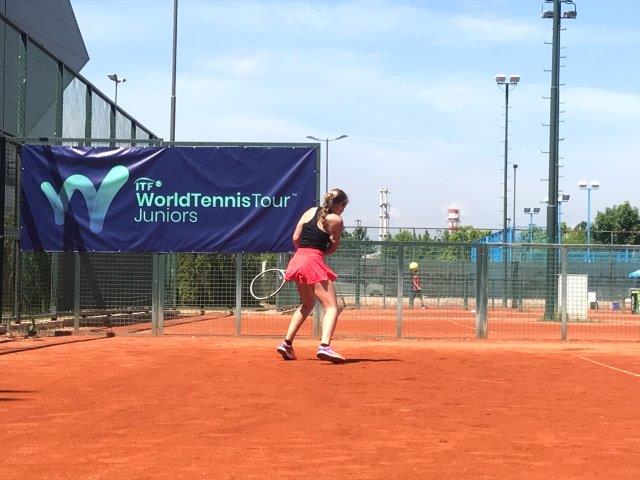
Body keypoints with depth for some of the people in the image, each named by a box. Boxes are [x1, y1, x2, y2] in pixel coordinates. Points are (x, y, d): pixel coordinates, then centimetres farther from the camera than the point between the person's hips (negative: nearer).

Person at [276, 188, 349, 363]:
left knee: (307, 304, 25)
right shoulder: (336, 220, -2)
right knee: (331, 307, -7)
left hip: (297, 259, 7)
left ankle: (286, 343, 22)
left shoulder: (311, 211, 13)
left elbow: (296, 238, 10)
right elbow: (333, 248, 5)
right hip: (314, 263, -7)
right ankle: (325, 346, -29)